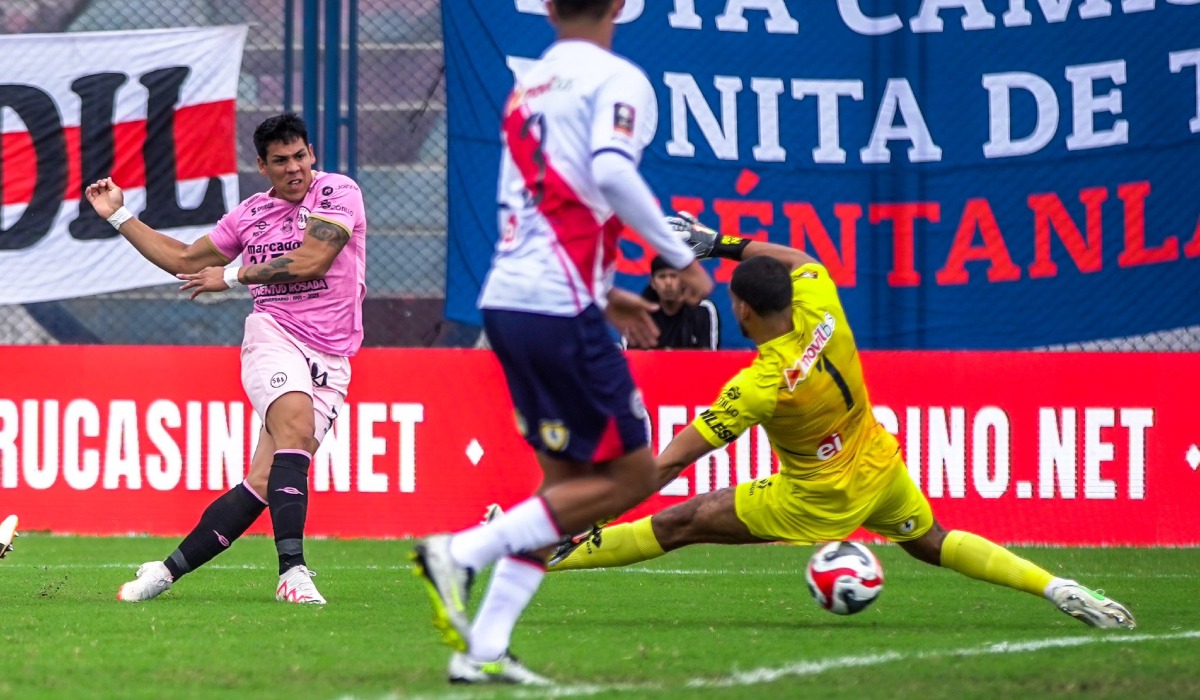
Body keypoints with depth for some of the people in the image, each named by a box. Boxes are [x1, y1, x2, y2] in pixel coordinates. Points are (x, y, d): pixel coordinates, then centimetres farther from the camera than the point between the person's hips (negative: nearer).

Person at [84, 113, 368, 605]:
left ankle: (168, 570, -1)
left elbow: (311, 262, -11)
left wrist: (232, 276, -3)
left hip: (329, 360, -1)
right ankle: (292, 570, -37)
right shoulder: (250, 214, 13)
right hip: (273, 337, 1)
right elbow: (186, 260, 27)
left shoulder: (339, 192, 1)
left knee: (264, 483, -9)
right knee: (297, 427, -30)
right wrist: (118, 217, 26)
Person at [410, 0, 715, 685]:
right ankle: (463, 552, -10)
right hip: (559, 310, -8)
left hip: (508, 299, 8)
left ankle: (485, 649, 6)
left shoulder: (529, 88, 20)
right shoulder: (617, 79, -4)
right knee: (631, 473, -1)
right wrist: (682, 257, -16)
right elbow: (611, 172, -23)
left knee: (567, 481, 14)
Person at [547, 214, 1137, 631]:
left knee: (679, 524, -3)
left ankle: (545, 556, -4)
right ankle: (1057, 588, 16)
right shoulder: (822, 311, -17)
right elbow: (799, 259, 8)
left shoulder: (759, 385, -30)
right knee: (934, 544, 26)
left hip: (819, 501, -6)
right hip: (881, 469, 6)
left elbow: (673, 461, -27)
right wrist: (720, 242, 4)